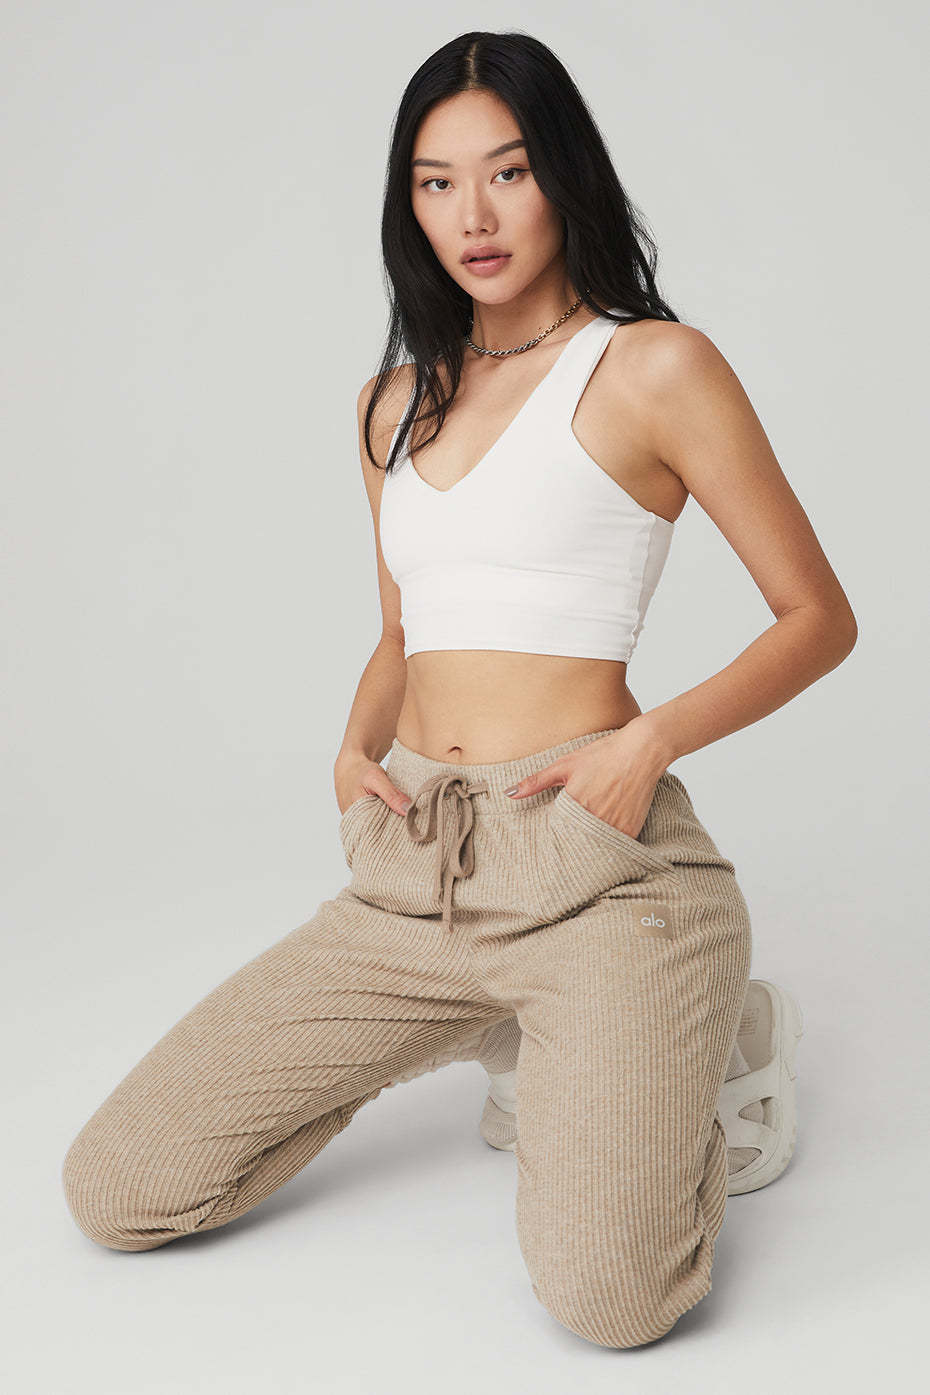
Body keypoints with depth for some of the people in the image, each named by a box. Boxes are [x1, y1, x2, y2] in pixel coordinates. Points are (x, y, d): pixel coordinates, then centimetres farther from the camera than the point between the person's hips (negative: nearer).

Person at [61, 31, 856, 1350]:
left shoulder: (654, 366, 0)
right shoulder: (396, 401, 17)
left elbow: (820, 619, 1)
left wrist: (651, 738, -14)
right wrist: (356, 750, 5)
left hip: (592, 860, -6)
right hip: (413, 878, 6)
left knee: (603, 1294, -26)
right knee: (112, 1191, 0)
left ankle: (673, 1053, 11)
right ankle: (504, 1032, 16)